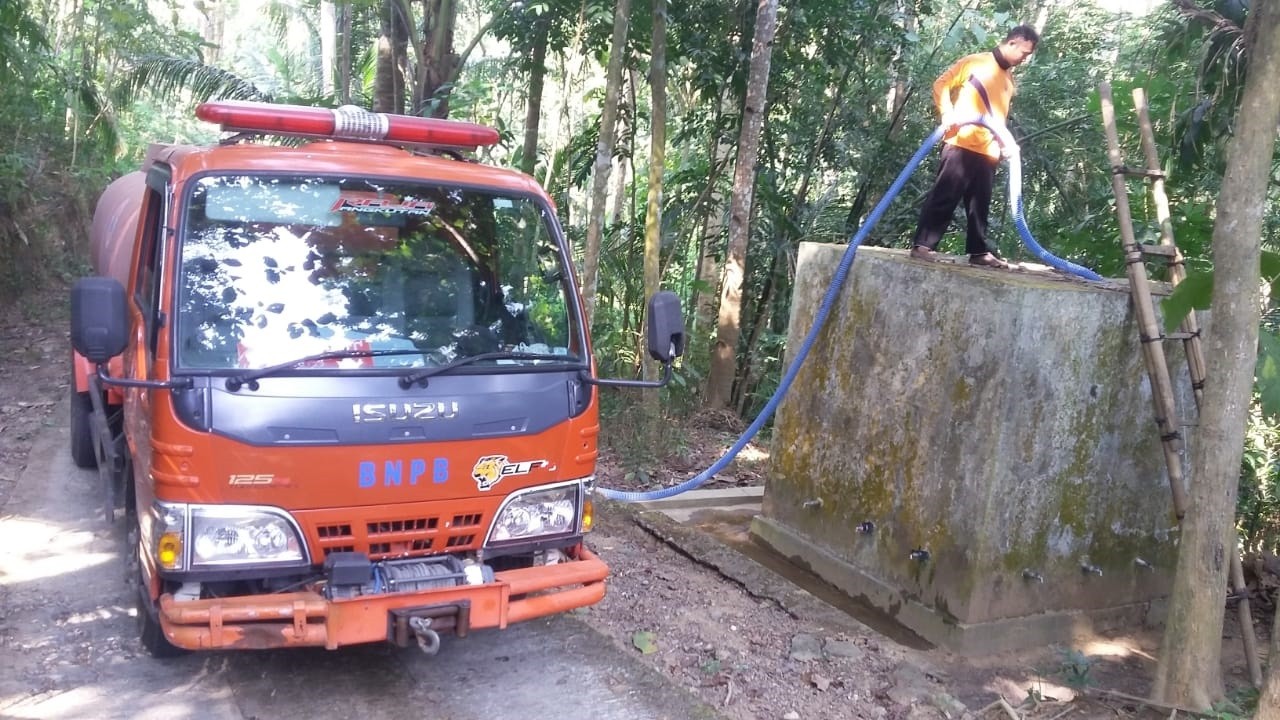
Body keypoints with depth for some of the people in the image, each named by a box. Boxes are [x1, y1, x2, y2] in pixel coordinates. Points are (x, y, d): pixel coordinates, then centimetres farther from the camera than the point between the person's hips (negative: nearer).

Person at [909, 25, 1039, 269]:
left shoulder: (1009, 79, 20)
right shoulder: (975, 62, 0)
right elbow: (941, 84, -3)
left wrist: (1007, 142, 10)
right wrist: (947, 114, -18)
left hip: (989, 151, 7)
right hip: (961, 145, -7)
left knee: (980, 204, 9)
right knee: (944, 197, -8)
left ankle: (979, 251, 14)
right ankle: (922, 245, -6)